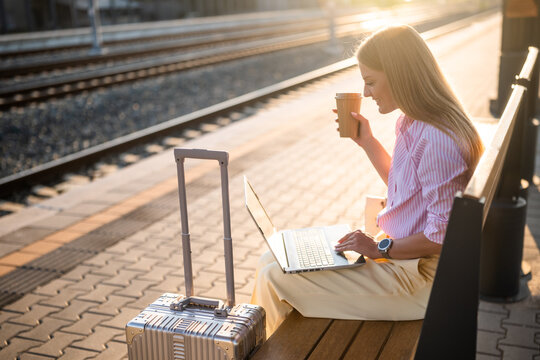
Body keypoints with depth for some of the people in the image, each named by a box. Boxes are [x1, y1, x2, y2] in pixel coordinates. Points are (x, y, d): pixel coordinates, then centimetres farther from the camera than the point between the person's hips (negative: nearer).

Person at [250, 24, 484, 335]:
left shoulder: (438, 141, -26)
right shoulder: (412, 123, 5)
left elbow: (442, 235, -24)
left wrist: (381, 248, -17)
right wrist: (367, 141, 11)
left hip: (419, 275, -10)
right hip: (401, 252, 10)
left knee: (277, 279, -13)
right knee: (271, 261, 7)